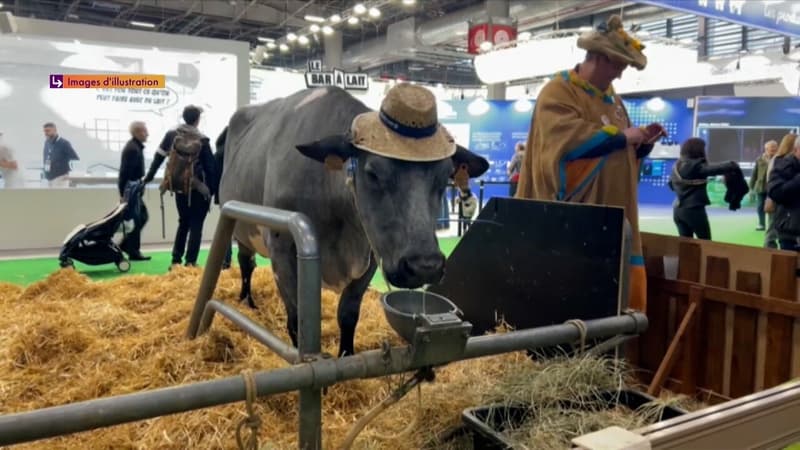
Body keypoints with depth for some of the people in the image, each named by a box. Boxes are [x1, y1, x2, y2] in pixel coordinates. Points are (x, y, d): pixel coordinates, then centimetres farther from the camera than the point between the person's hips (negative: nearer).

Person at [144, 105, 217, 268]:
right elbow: (210, 166, -10)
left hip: (178, 186, 5)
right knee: (196, 224, 3)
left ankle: (176, 260, 15)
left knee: (183, 222, 18)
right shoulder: (201, 140, -10)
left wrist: (149, 176, 18)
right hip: (197, 188, -5)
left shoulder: (171, 135, 4)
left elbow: (159, 157, 9)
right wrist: (212, 188, -3)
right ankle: (190, 262, -1)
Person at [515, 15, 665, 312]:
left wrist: (643, 141, 1)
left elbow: (622, 151, 22)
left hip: (612, 213, 8)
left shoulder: (610, 96, 18)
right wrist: (621, 135, -16)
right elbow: (569, 139, -24)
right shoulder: (558, 92, -8)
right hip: (572, 218, -8)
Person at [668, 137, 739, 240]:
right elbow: (714, 169, -24)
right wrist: (733, 165, -9)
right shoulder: (696, 166, -14)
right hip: (694, 210, -7)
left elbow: (671, 184, 19)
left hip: (678, 209, 7)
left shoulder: (677, 165, 8)